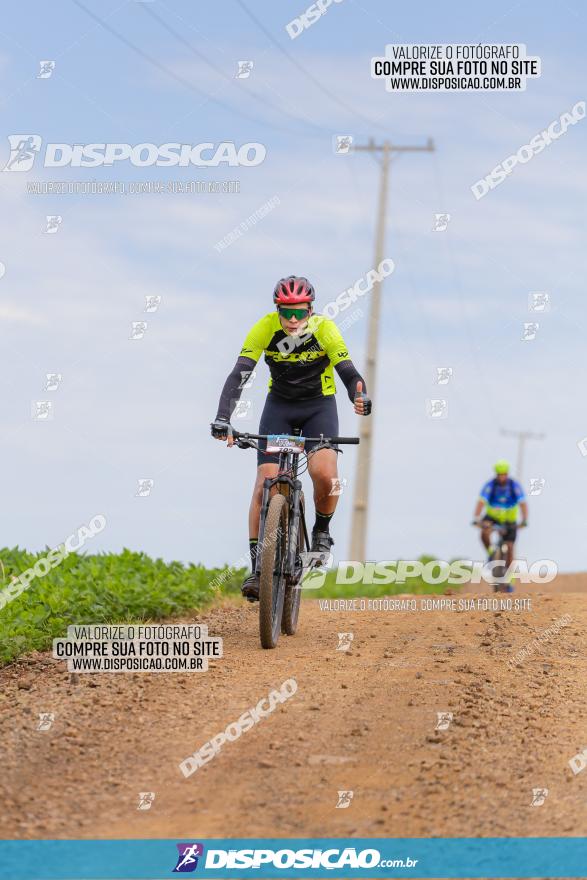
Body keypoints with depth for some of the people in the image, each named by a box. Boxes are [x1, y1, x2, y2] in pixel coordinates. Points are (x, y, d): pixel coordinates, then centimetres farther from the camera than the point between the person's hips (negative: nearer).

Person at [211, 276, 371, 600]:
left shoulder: (325, 329, -22)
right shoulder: (265, 329, -22)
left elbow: (348, 371, -29)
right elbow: (239, 375, -27)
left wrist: (360, 397, -52)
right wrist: (222, 419, -41)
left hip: (319, 406, -1)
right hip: (279, 406, 1)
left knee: (324, 474, -26)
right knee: (264, 484, -11)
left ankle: (322, 530, 5)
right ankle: (257, 567, -4)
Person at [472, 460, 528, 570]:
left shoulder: (515, 486, -18)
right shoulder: (490, 485, -19)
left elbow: (523, 504, -26)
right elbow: (481, 502, -29)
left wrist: (524, 520, -43)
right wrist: (476, 519, -45)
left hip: (509, 521, 0)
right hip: (492, 517, 0)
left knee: (509, 548, -8)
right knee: (484, 533, -31)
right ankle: (490, 552, -4)